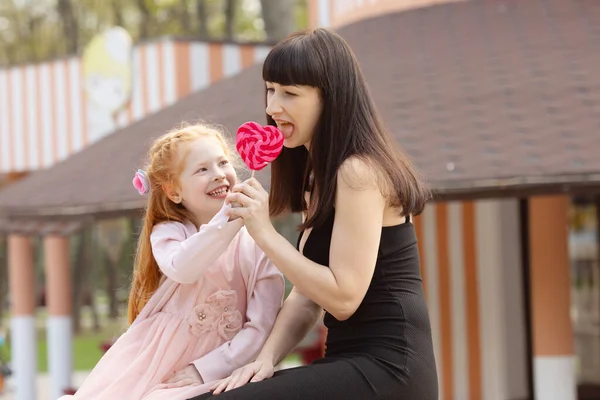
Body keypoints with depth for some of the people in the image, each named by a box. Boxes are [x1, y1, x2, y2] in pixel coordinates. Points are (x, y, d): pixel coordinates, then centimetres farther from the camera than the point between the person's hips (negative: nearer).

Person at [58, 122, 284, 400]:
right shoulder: (167, 232, 3)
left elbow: (262, 328, -6)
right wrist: (228, 220, -35)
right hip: (151, 366, 2)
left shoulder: (258, 244, -1)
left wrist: (206, 369, -14)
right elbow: (182, 269, -22)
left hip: (214, 370, -2)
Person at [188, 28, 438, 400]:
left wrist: (265, 233, -14)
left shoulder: (358, 171, -13)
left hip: (387, 370, -9)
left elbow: (343, 298, -18)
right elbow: (306, 294, 13)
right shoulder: (321, 174, 17)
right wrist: (266, 358, -2)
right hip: (354, 364, 9)